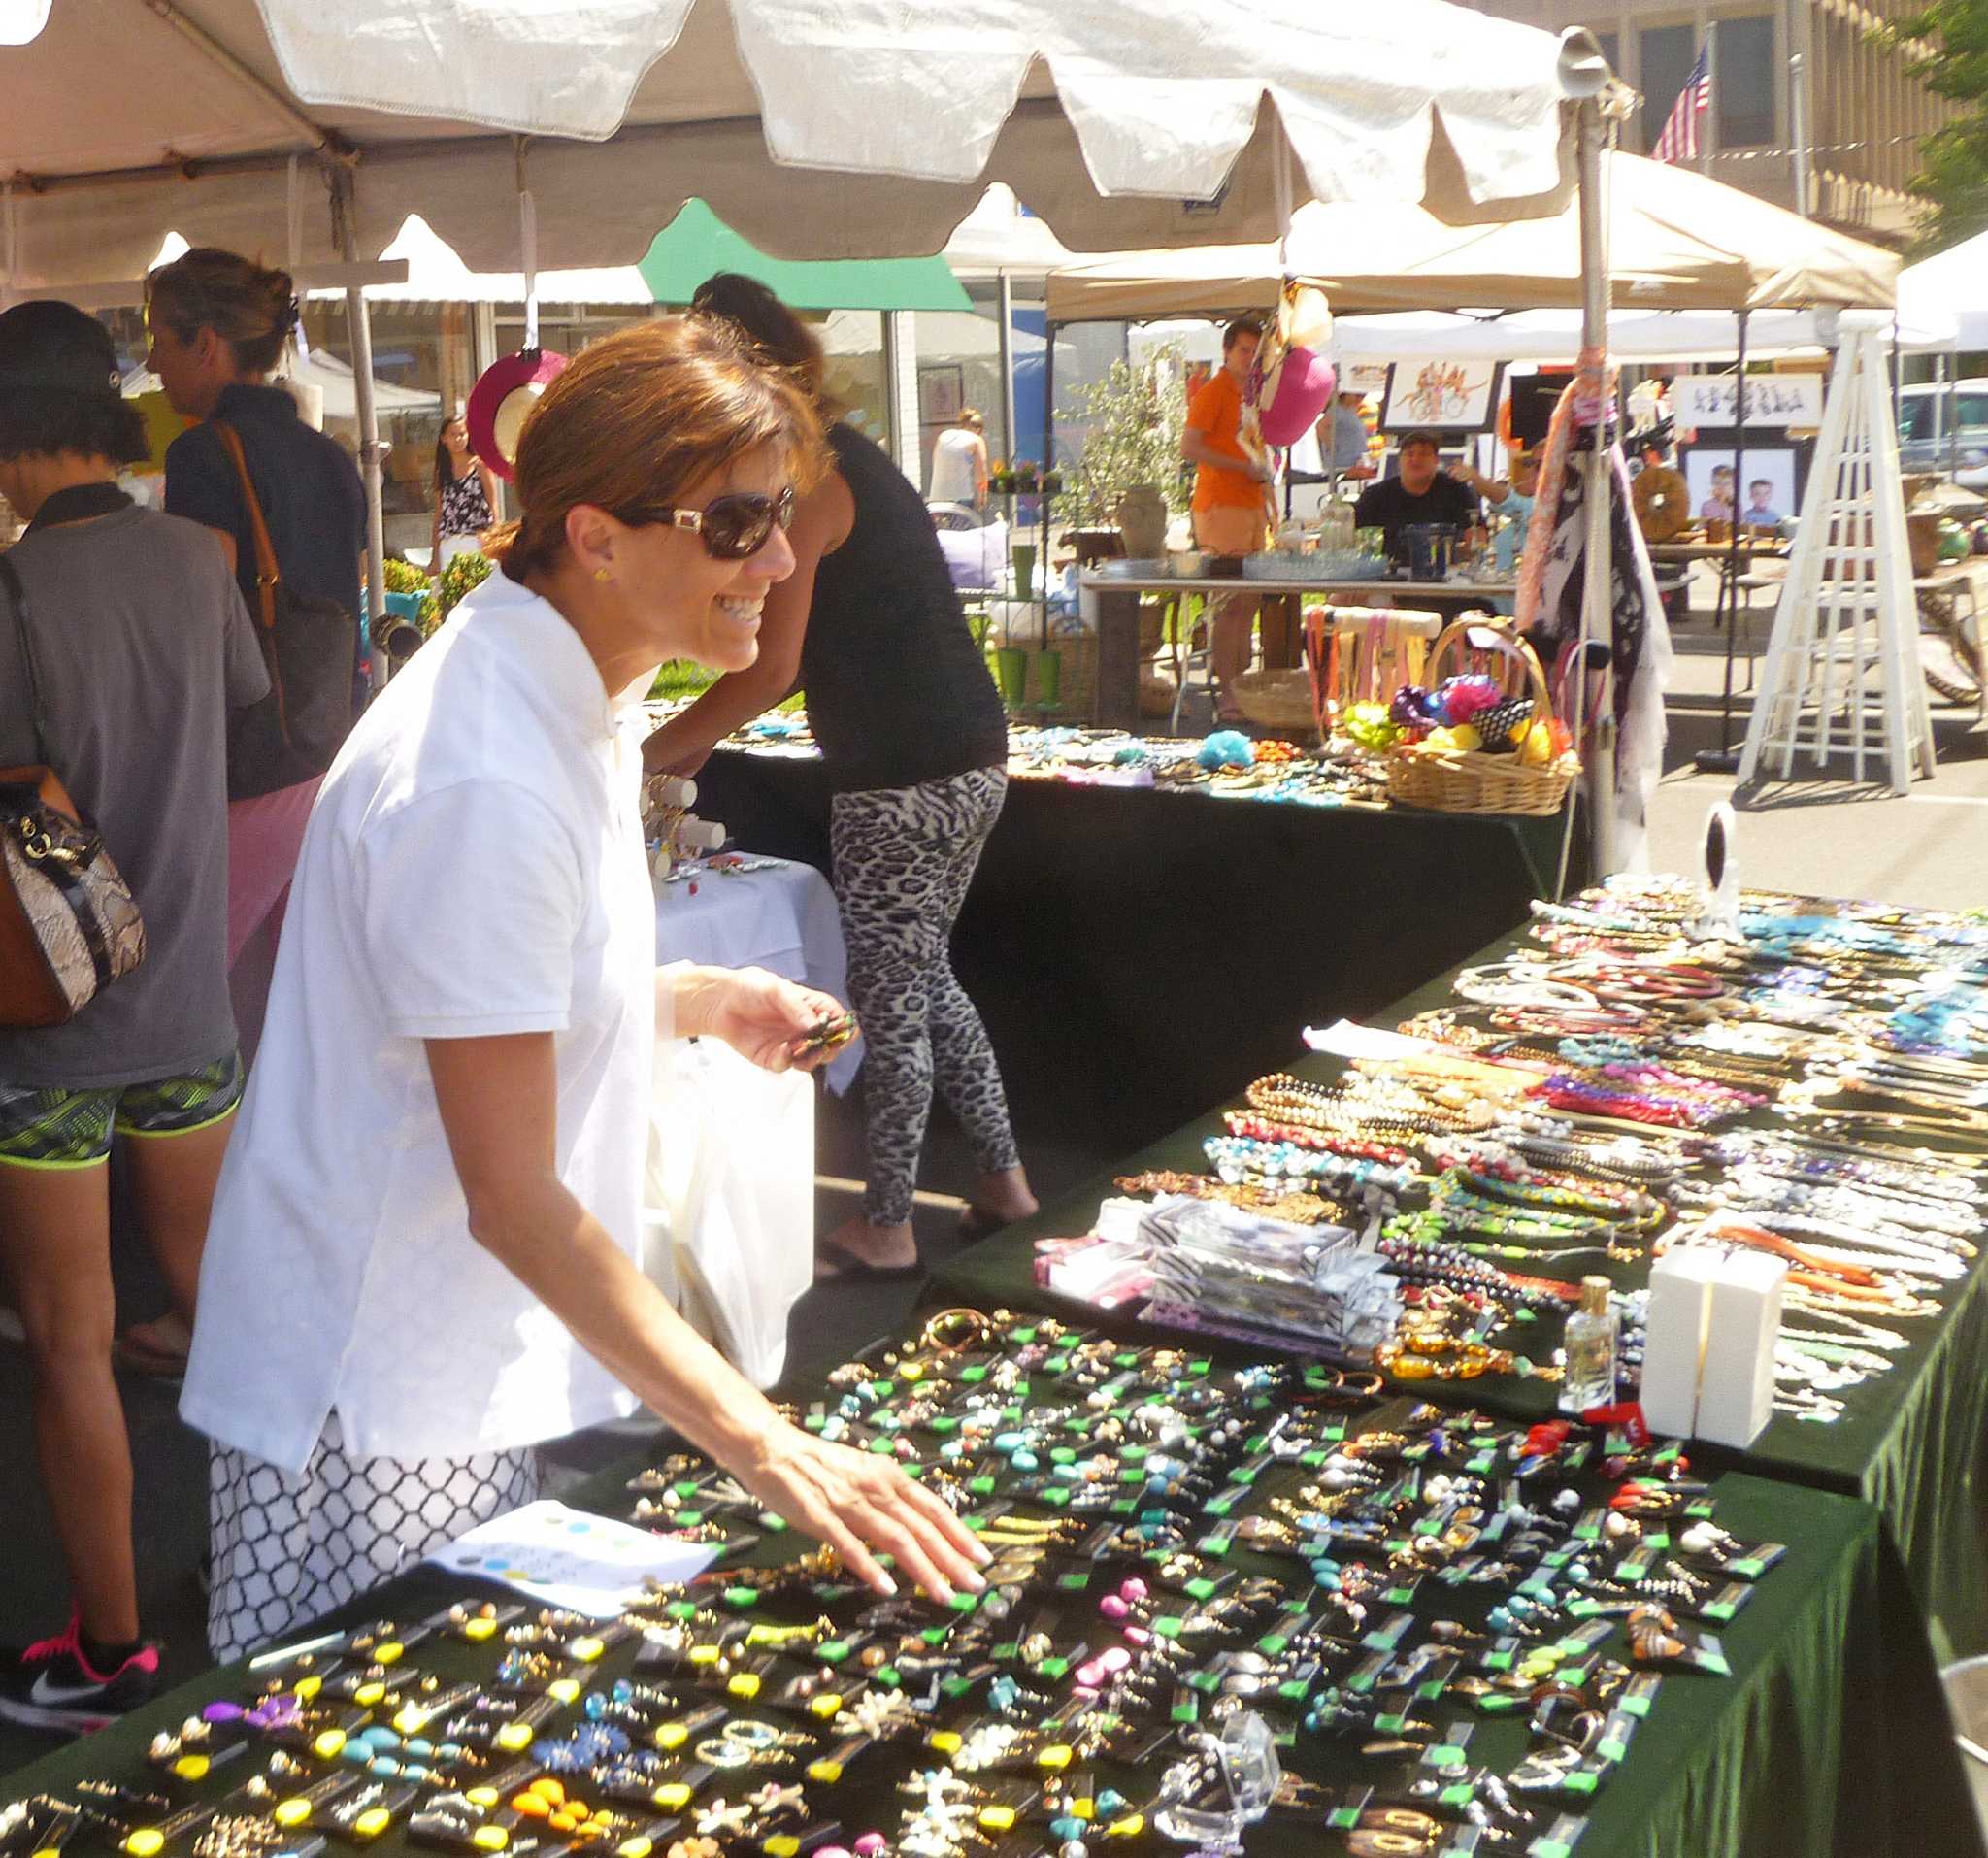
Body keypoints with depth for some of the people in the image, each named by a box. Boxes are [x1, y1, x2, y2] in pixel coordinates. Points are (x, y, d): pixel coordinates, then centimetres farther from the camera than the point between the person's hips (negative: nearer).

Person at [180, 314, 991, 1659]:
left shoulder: (578, 700, 4)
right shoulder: (481, 784, -28)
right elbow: (515, 1197, -28)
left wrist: (692, 1002, 3)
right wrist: (765, 1448, -29)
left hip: (483, 1365, 9)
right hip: (371, 1407, -9)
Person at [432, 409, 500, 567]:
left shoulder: (480, 465, 3)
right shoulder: (442, 471, 14)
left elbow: (493, 505, 0)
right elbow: (439, 514, 15)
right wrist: (434, 558, 12)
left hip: (476, 543, -4)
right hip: (448, 546, 4)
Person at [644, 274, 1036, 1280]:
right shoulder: (849, 455, 15)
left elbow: (769, 666, -18)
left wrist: (654, 751, -7)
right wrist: (701, 737, 17)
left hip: (903, 781, -10)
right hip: (970, 762, 10)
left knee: (891, 999, 3)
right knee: (924, 976, 22)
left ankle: (883, 1227, 17)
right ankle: (1002, 1177, 30)